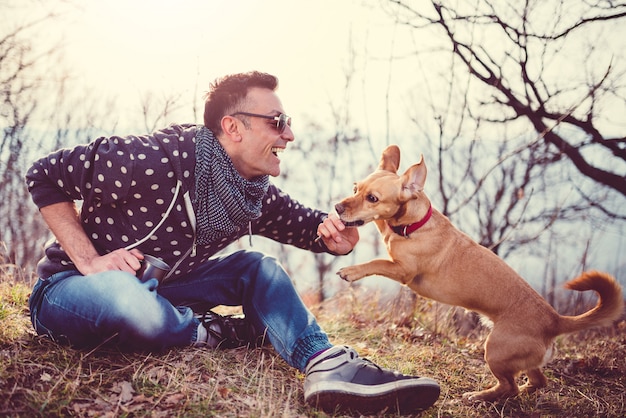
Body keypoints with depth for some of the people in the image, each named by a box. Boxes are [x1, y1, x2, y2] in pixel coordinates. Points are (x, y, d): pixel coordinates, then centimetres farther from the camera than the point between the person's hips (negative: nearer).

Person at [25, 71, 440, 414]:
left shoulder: (258, 198, -3)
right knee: (129, 300, -42)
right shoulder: (160, 159, -26)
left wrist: (335, 238, -14)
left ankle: (327, 364, -19)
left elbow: (305, 223, 11)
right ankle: (216, 334, -13)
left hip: (156, 291, 7)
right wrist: (89, 260, -24)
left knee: (257, 267, -4)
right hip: (70, 287, -6)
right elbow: (47, 175, -18)